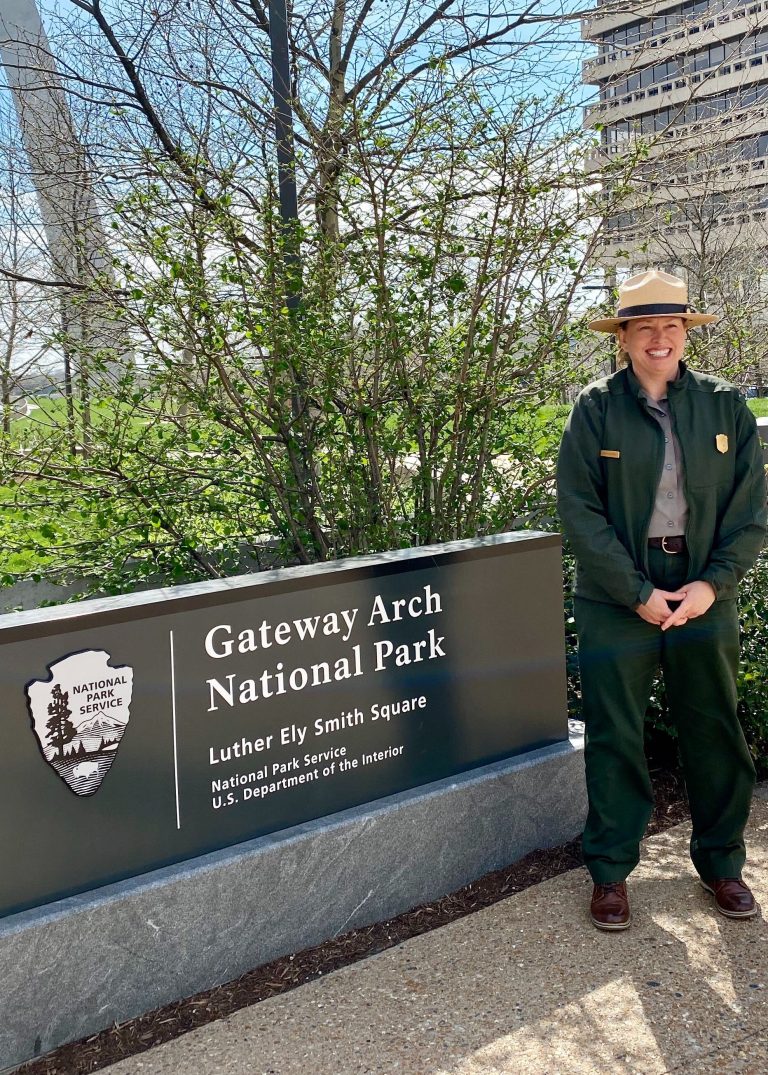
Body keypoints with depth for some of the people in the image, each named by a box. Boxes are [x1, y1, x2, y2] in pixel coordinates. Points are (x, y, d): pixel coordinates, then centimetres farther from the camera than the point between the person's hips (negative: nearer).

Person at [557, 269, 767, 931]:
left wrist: (712, 583, -9)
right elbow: (579, 510, -9)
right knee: (615, 739, 6)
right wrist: (639, 592, -13)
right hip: (617, 602, -2)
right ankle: (610, 872, 22)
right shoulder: (595, 409, -3)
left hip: (705, 597, 2)